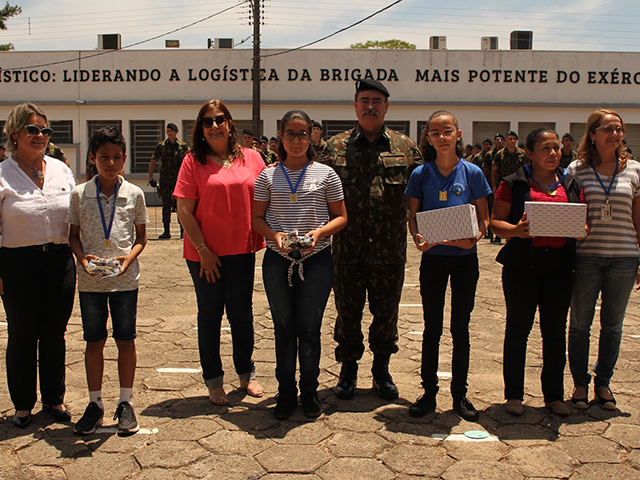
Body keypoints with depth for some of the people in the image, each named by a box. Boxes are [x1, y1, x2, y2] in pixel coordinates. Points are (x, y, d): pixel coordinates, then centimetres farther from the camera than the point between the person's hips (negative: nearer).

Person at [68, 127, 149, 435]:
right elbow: (73, 235, 6)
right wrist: (82, 257, -13)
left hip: (124, 279, 0)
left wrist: (130, 257, -13)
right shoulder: (80, 194, 1)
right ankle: (95, 403, 21)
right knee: (94, 341, 8)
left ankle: (125, 402, 20)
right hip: (90, 280, 1)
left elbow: (141, 236, 6)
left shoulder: (134, 194, 0)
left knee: (125, 339, 6)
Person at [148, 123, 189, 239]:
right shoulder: (161, 146, 7)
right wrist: (150, 178, 6)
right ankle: (166, 231, 9)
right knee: (166, 206, 3)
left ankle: (183, 230, 4)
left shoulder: (183, 146, 3)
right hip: (165, 180, 2)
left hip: (179, 180, -1)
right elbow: (153, 162, 12)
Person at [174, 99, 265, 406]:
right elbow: (184, 211, -6)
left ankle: (246, 374, 31)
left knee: (241, 313, 12)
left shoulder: (252, 158, 4)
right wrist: (203, 250, -11)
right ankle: (213, 380, 24)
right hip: (204, 253, -2)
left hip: (242, 250, 2)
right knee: (210, 315, 10)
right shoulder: (193, 162, -3)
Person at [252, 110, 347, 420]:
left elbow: (340, 217, 5)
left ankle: (309, 392, 20)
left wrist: (319, 232, -13)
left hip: (316, 259, -1)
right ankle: (285, 392, 21)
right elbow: (257, 218, 7)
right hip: (277, 259, 1)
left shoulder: (325, 174, 4)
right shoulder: (268, 176, 6)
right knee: (283, 327, 8)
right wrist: (275, 235, -12)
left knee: (309, 328, 5)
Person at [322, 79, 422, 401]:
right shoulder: (336, 147, 5)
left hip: (390, 250, 1)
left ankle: (381, 371, 29)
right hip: (348, 249, 0)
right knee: (347, 312, 9)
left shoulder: (405, 147, 5)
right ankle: (348, 371, 26)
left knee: (386, 311, 11)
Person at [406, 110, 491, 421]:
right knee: (432, 328, 7)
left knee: (461, 328, 8)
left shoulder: (472, 173, -2)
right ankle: (429, 393, 18)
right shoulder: (421, 174, -1)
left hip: (464, 257, 0)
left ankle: (460, 395, 19)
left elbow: (484, 217, 2)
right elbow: (412, 217, 3)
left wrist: (475, 236, -18)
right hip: (433, 256, 0)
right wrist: (417, 236, -18)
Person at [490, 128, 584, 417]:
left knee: (555, 331, 8)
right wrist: (516, 230, -21)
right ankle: (514, 394, 15)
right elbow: (496, 222, -1)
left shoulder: (571, 185, 12)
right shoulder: (513, 184, 1)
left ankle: (554, 395, 20)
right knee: (518, 329, 3)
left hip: (560, 266, 3)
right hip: (522, 265, -3)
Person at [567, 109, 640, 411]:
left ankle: (603, 383, 26)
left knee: (612, 325, 10)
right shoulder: (577, 170, 0)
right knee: (580, 323, 6)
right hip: (585, 257, -1)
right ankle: (580, 384, 21)